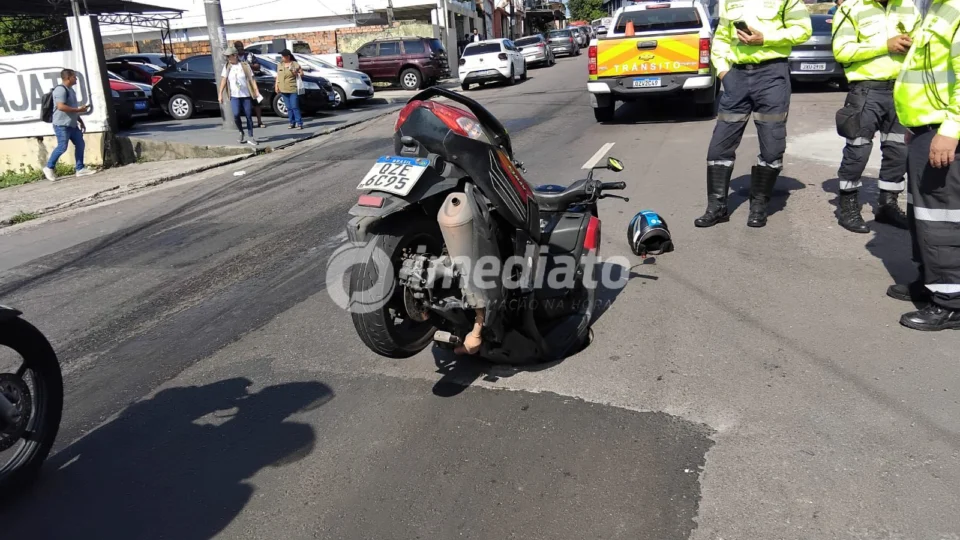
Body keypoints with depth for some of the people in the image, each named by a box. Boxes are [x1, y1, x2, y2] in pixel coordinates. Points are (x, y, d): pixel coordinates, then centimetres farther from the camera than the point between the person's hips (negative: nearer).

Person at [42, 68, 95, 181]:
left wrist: (80, 121, 22)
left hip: (72, 124, 10)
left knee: (80, 144, 7)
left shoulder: (70, 90, 17)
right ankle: (49, 168, 6)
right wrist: (79, 110, -21)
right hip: (61, 125, -10)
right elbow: (61, 107, -26)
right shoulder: (61, 90, -15)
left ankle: (80, 169, 11)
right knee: (62, 147, -8)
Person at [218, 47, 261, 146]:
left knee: (249, 116, 1)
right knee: (236, 115, -16)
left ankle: (251, 137, 10)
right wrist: (220, 94, -3)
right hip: (234, 96, 1)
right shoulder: (227, 67, 6)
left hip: (246, 95, -1)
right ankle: (241, 132, 9)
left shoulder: (245, 65, 2)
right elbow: (223, 80, 4)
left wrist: (256, 91, -7)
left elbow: (251, 79, 2)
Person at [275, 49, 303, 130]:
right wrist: (276, 85, 9)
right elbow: (278, 76, 17)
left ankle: (299, 123, -4)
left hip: (293, 89, -5)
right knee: (289, 108, 7)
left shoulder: (295, 64, -2)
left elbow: (302, 73, 5)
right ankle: (292, 123, 13)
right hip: (283, 90, 5)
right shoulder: (280, 65, 13)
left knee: (295, 107, -9)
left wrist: (297, 74, -15)